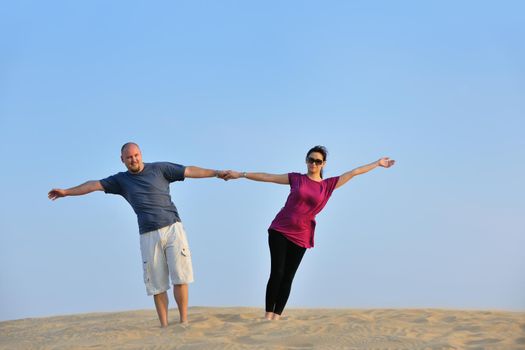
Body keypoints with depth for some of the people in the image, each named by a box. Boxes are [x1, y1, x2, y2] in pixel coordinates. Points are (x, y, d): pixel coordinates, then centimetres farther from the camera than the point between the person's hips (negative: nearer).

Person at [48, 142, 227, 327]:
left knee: (180, 277, -7)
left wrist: (216, 172, 0)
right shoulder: (121, 180, 13)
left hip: (172, 228, -2)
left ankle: (184, 321, -2)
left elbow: (189, 171, 5)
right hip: (149, 235, 2)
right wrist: (66, 192, 9)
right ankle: (164, 326, 0)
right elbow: (95, 185, 11)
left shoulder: (159, 169, 7)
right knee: (157, 285, -1)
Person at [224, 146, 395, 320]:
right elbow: (267, 177, 3)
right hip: (279, 231, -2)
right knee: (276, 274, -9)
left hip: (300, 237, 2)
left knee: (287, 278, 2)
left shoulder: (329, 185, 6)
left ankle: (276, 317, 4)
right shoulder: (296, 178, 3)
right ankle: (268, 315, -5)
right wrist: (240, 174, 1)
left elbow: (353, 173, 9)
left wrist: (378, 163, 14)